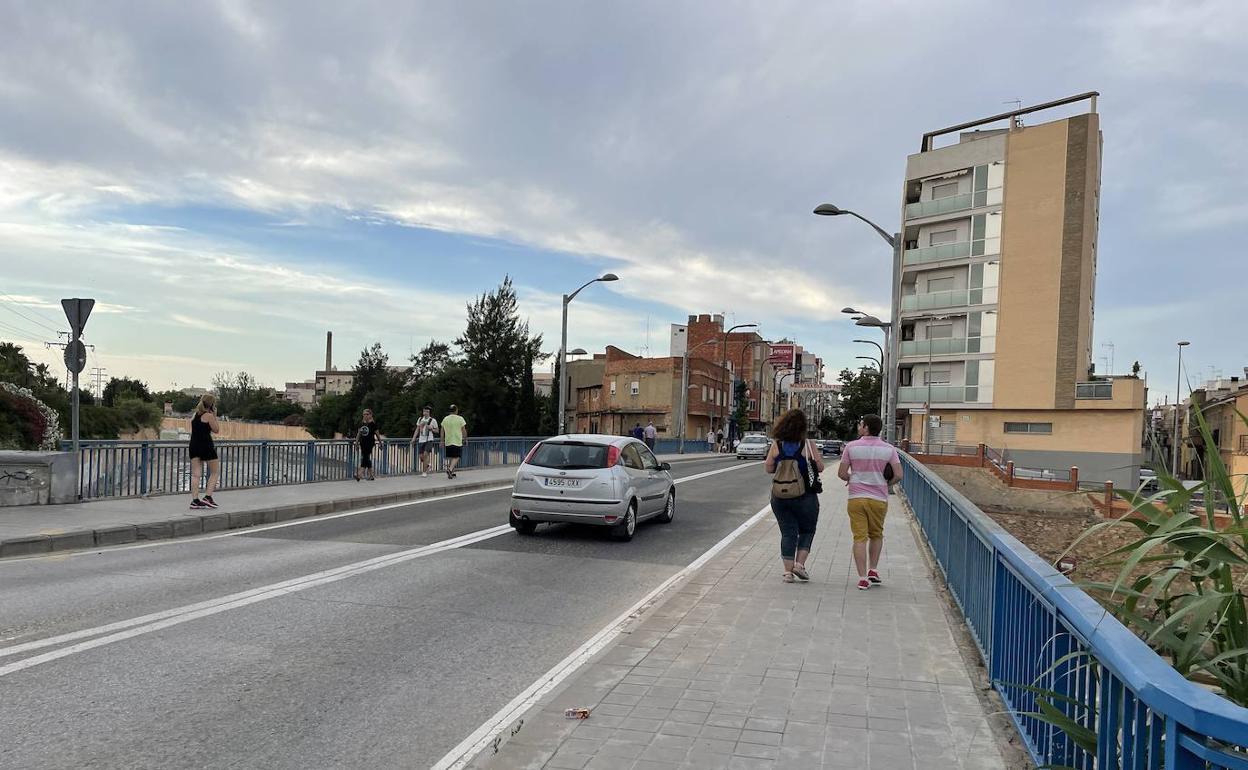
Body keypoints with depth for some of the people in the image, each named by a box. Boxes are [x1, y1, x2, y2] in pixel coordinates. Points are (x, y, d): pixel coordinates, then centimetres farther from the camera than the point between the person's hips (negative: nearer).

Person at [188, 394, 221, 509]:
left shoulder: (194, 415, 13)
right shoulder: (209, 415, -9)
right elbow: (216, 430, -2)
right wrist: (215, 416, 2)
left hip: (194, 446, 7)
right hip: (206, 445, -7)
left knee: (195, 474, 4)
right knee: (215, 472, 7)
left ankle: (194, 500, 0)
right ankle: (208, 497, -2)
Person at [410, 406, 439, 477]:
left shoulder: (433, 420, -1)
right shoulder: (420, 419, 10)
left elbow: (437, 431, 6)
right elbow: (417, 430, 16)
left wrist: (431, 429, -12)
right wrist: (413, 438, 10)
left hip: (429, 440, -4)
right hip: (421, 440, 4)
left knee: (426, 454, -16)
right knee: (421, 456, 3)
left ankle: (424, 471, -9)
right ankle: (428, 465, 33)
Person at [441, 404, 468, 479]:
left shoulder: (445, 419, 6)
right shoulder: (460, 419, -5)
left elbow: (442, 432, 9)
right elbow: (464, 431, -1)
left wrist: (442, 442, 15)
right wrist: (465, 438, 15)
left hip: (448, 442, 4)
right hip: (457, 442, -4)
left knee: (450, 457, 14)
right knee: (456, 457, -3)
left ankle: (451, 473, 16)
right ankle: (450, 469, -24)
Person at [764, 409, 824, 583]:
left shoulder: (776, 445, -3)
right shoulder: (807, 445, -10)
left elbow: (768, 468, 2)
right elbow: (820, 468, -5)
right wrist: (819, 458, 15)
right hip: (805, 497, -2)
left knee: (787, 532, 9)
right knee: (807, 531, 16)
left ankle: (788, 570, 8)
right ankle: (799, 564, 4)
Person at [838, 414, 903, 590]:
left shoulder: (851, 447, -4)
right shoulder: (889, 449, -1)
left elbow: (841, 473, -3)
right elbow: (898, 475, -6)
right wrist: (885, 483, 13)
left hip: (856, 498, -1)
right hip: (879, 499, 1)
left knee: (860, 538, 1)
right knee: (876, 535, 21)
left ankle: (862, 578, -2)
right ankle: (873, 570, 17)